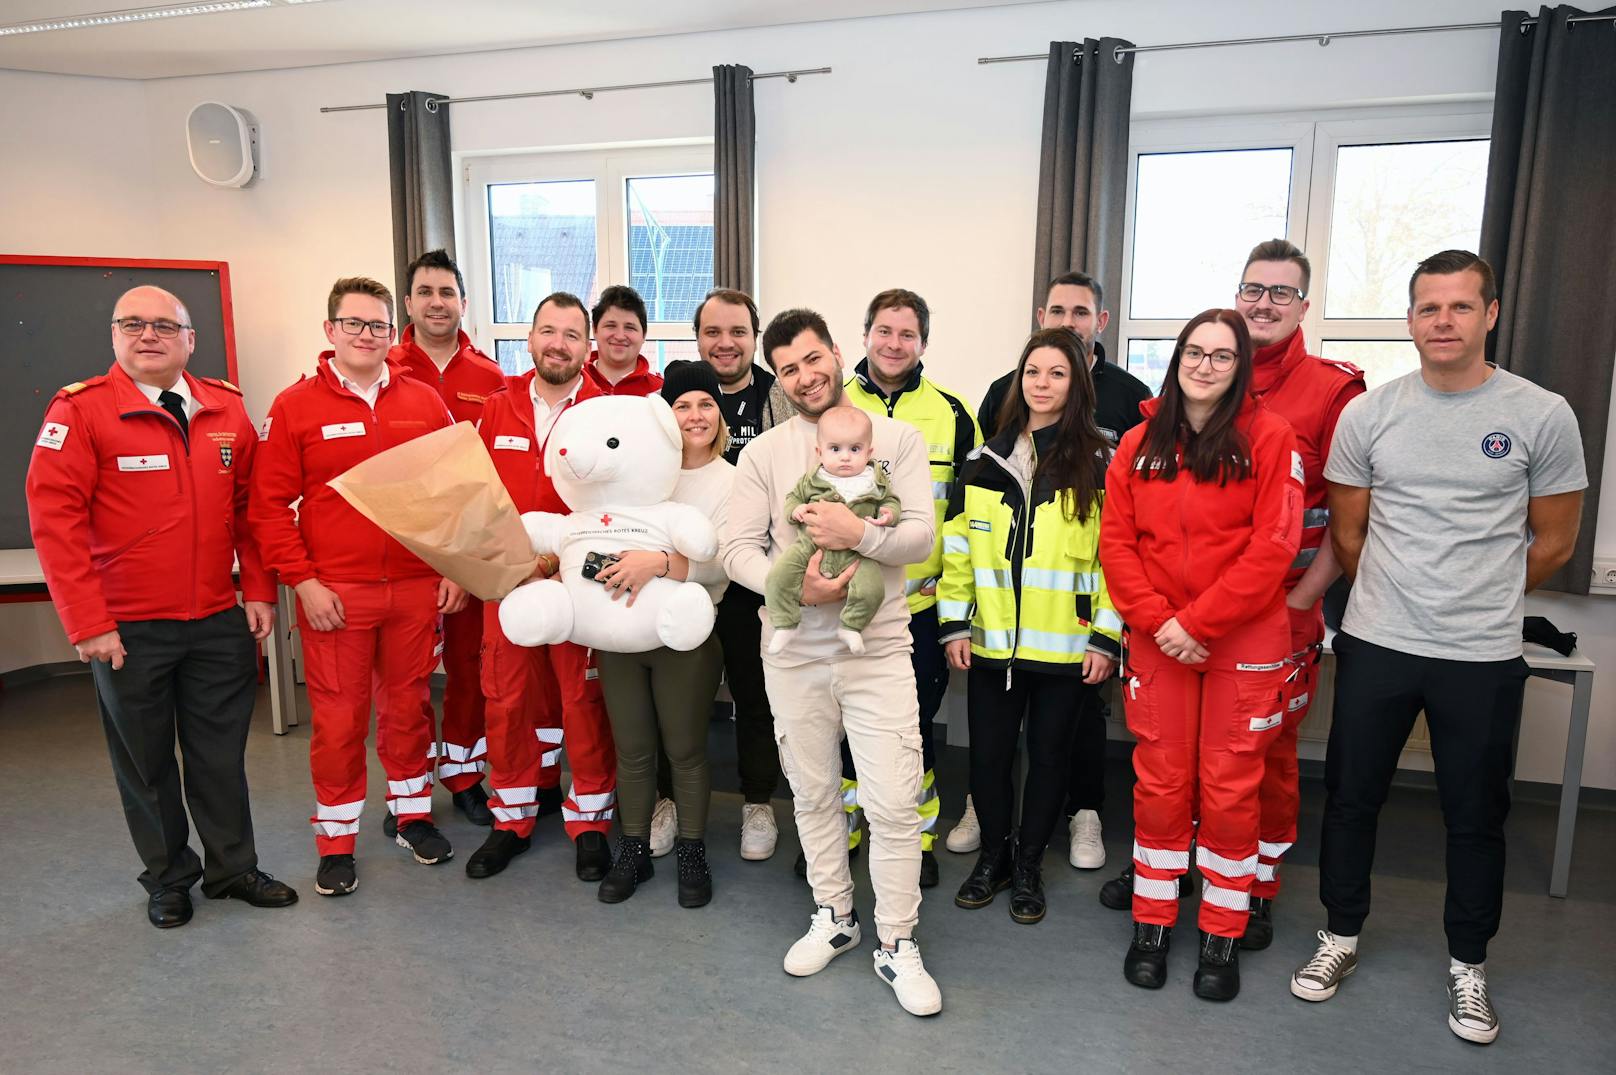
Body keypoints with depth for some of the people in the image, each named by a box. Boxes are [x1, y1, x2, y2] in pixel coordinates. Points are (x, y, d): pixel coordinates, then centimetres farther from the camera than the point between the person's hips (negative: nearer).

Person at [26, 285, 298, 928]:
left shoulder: (227, 409, 4)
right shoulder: (80, 410, -8)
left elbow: (250, 507, 8)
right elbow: (54, 518, -11)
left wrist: (259, 591, 2)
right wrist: (88, 623, -14)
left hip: (220, 622, 3)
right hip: (128, 631, -2)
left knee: (221, 753, 12)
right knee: (146, 761, 12)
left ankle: (233, 869, 29)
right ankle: (168, 878, 30)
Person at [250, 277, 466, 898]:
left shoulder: (424, 403, 6)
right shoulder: (295, 406, 0)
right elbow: (269, 504, -3)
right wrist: (302, 582, -9)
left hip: (418, 588, 2)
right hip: (334, 593, -2)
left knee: (408, 704, 14)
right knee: (338, 717, 5)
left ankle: (412, 813, 31)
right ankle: (336, 839, 21)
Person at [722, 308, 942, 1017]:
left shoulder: (896, 439, 0)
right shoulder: (764, 452, 3)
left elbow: (921, 535, -7)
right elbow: (738, 548, -3)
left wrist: (860, 535, -25)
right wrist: (794, 586, -19)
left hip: (878, 648, -2)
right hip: (794, 650, 2)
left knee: (894, 804, -2)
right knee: (813, 794, 15)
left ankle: (897, 945, 16)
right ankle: (833, 918, 36)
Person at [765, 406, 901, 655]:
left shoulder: (876, 481, 6)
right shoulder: (812, 479, 7)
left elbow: (891, 500, 15)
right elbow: (794, 496, 17)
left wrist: (888, 513, -7)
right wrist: (796, 509, -5)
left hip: (855, 554, 0)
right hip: (811, 546, 1)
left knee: (871, 589, -22)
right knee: (779, 576, -18)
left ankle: (850, 627, 2)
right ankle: (785, 625, -4)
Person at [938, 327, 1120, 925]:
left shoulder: (1100, 464, -2)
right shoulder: (987, 461, 7)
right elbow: (958, 547, 7)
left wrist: (1106, 637, -8)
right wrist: (954, 624, 2)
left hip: (1065, 647, -2)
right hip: (991, 642, 2)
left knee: (1048, 753, 10)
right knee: (988, 752, 9)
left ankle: (1029, 864, 29)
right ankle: (993, 854, 31)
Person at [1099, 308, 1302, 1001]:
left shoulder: (1268, 437, -4)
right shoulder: (1139, 444, 6)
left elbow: (1273, 547, -11)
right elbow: (1116, 542, 2)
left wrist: (1196, 621, -16)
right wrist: (1157, 620, -11)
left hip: (1243, 641, -2)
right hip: (1157, 641, 3)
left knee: (1230, 788, 6)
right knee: (1159, 783, 10)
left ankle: (1223, 935, 24)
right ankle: (1152, 922, 26)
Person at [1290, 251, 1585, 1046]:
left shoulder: (1543, 416, -5)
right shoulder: (1367, 414, -1)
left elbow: (1552, 542, 4)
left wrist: (1482, 602, 14)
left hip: (1483, 658, -1)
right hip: (1374, 647, 1)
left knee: (1476, 817, 12)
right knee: (1350, 798, 12)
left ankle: (1467, 965, 33)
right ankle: (1342, 935, 32)